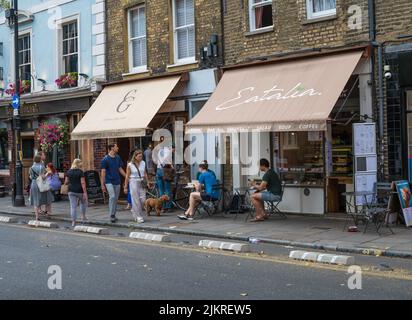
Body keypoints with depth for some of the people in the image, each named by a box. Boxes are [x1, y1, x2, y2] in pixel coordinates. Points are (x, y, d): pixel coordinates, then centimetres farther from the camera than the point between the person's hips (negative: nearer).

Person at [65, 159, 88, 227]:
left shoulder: (69, 172, 3)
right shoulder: (80, 172, -9)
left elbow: (66, 182, 6)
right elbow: (82, 183, -14)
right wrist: (85, 192, -13)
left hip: (71, 191, 3)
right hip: (79, 191, -3)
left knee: (73, 206, 2)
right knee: (83, 202, 23)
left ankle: (73, 221, -1)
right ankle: (83, 216, 22)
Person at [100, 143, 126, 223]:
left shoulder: (117, 158, 9)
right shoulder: (105, 159, -7)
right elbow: (103, 172, -6)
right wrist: (102, 185, -8)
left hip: (117, 181, 6)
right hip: (109, 181, -5)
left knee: (116, 199, 8)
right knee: (112, 196, -18)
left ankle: (114, 215, 18)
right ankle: (111, 215, -12)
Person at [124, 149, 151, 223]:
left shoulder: (143, 163, 8)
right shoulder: (130, 165, -5)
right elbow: (127, 176, -2)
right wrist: (125, 187, -2)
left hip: (142, 183, 4)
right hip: (133, 183, -4)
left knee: (143, 199, -2)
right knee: (136, 200, -3)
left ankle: (134, 211, 23)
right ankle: (138, 217, 3)